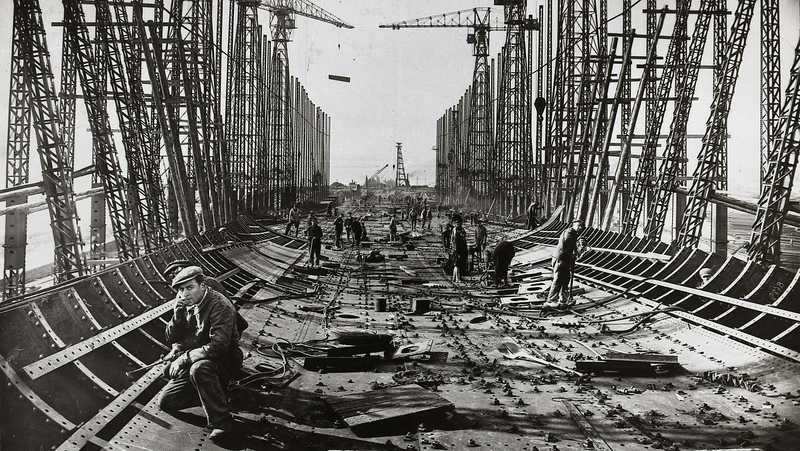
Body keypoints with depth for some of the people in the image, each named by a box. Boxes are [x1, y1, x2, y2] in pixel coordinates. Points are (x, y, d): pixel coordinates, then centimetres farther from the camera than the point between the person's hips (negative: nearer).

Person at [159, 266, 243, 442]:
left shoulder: (220, 306, -21)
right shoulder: (187, 305, 4)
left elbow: (218, 346, -30)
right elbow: (172, 339, 5)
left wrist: (184, 358, -23)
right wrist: (178, 314, -14)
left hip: (224, 362, -7)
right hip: (192, 366, 8)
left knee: (199, 368, -39)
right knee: (165, 402, -2)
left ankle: (221, 422, -25)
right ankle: (214, 394, 10)